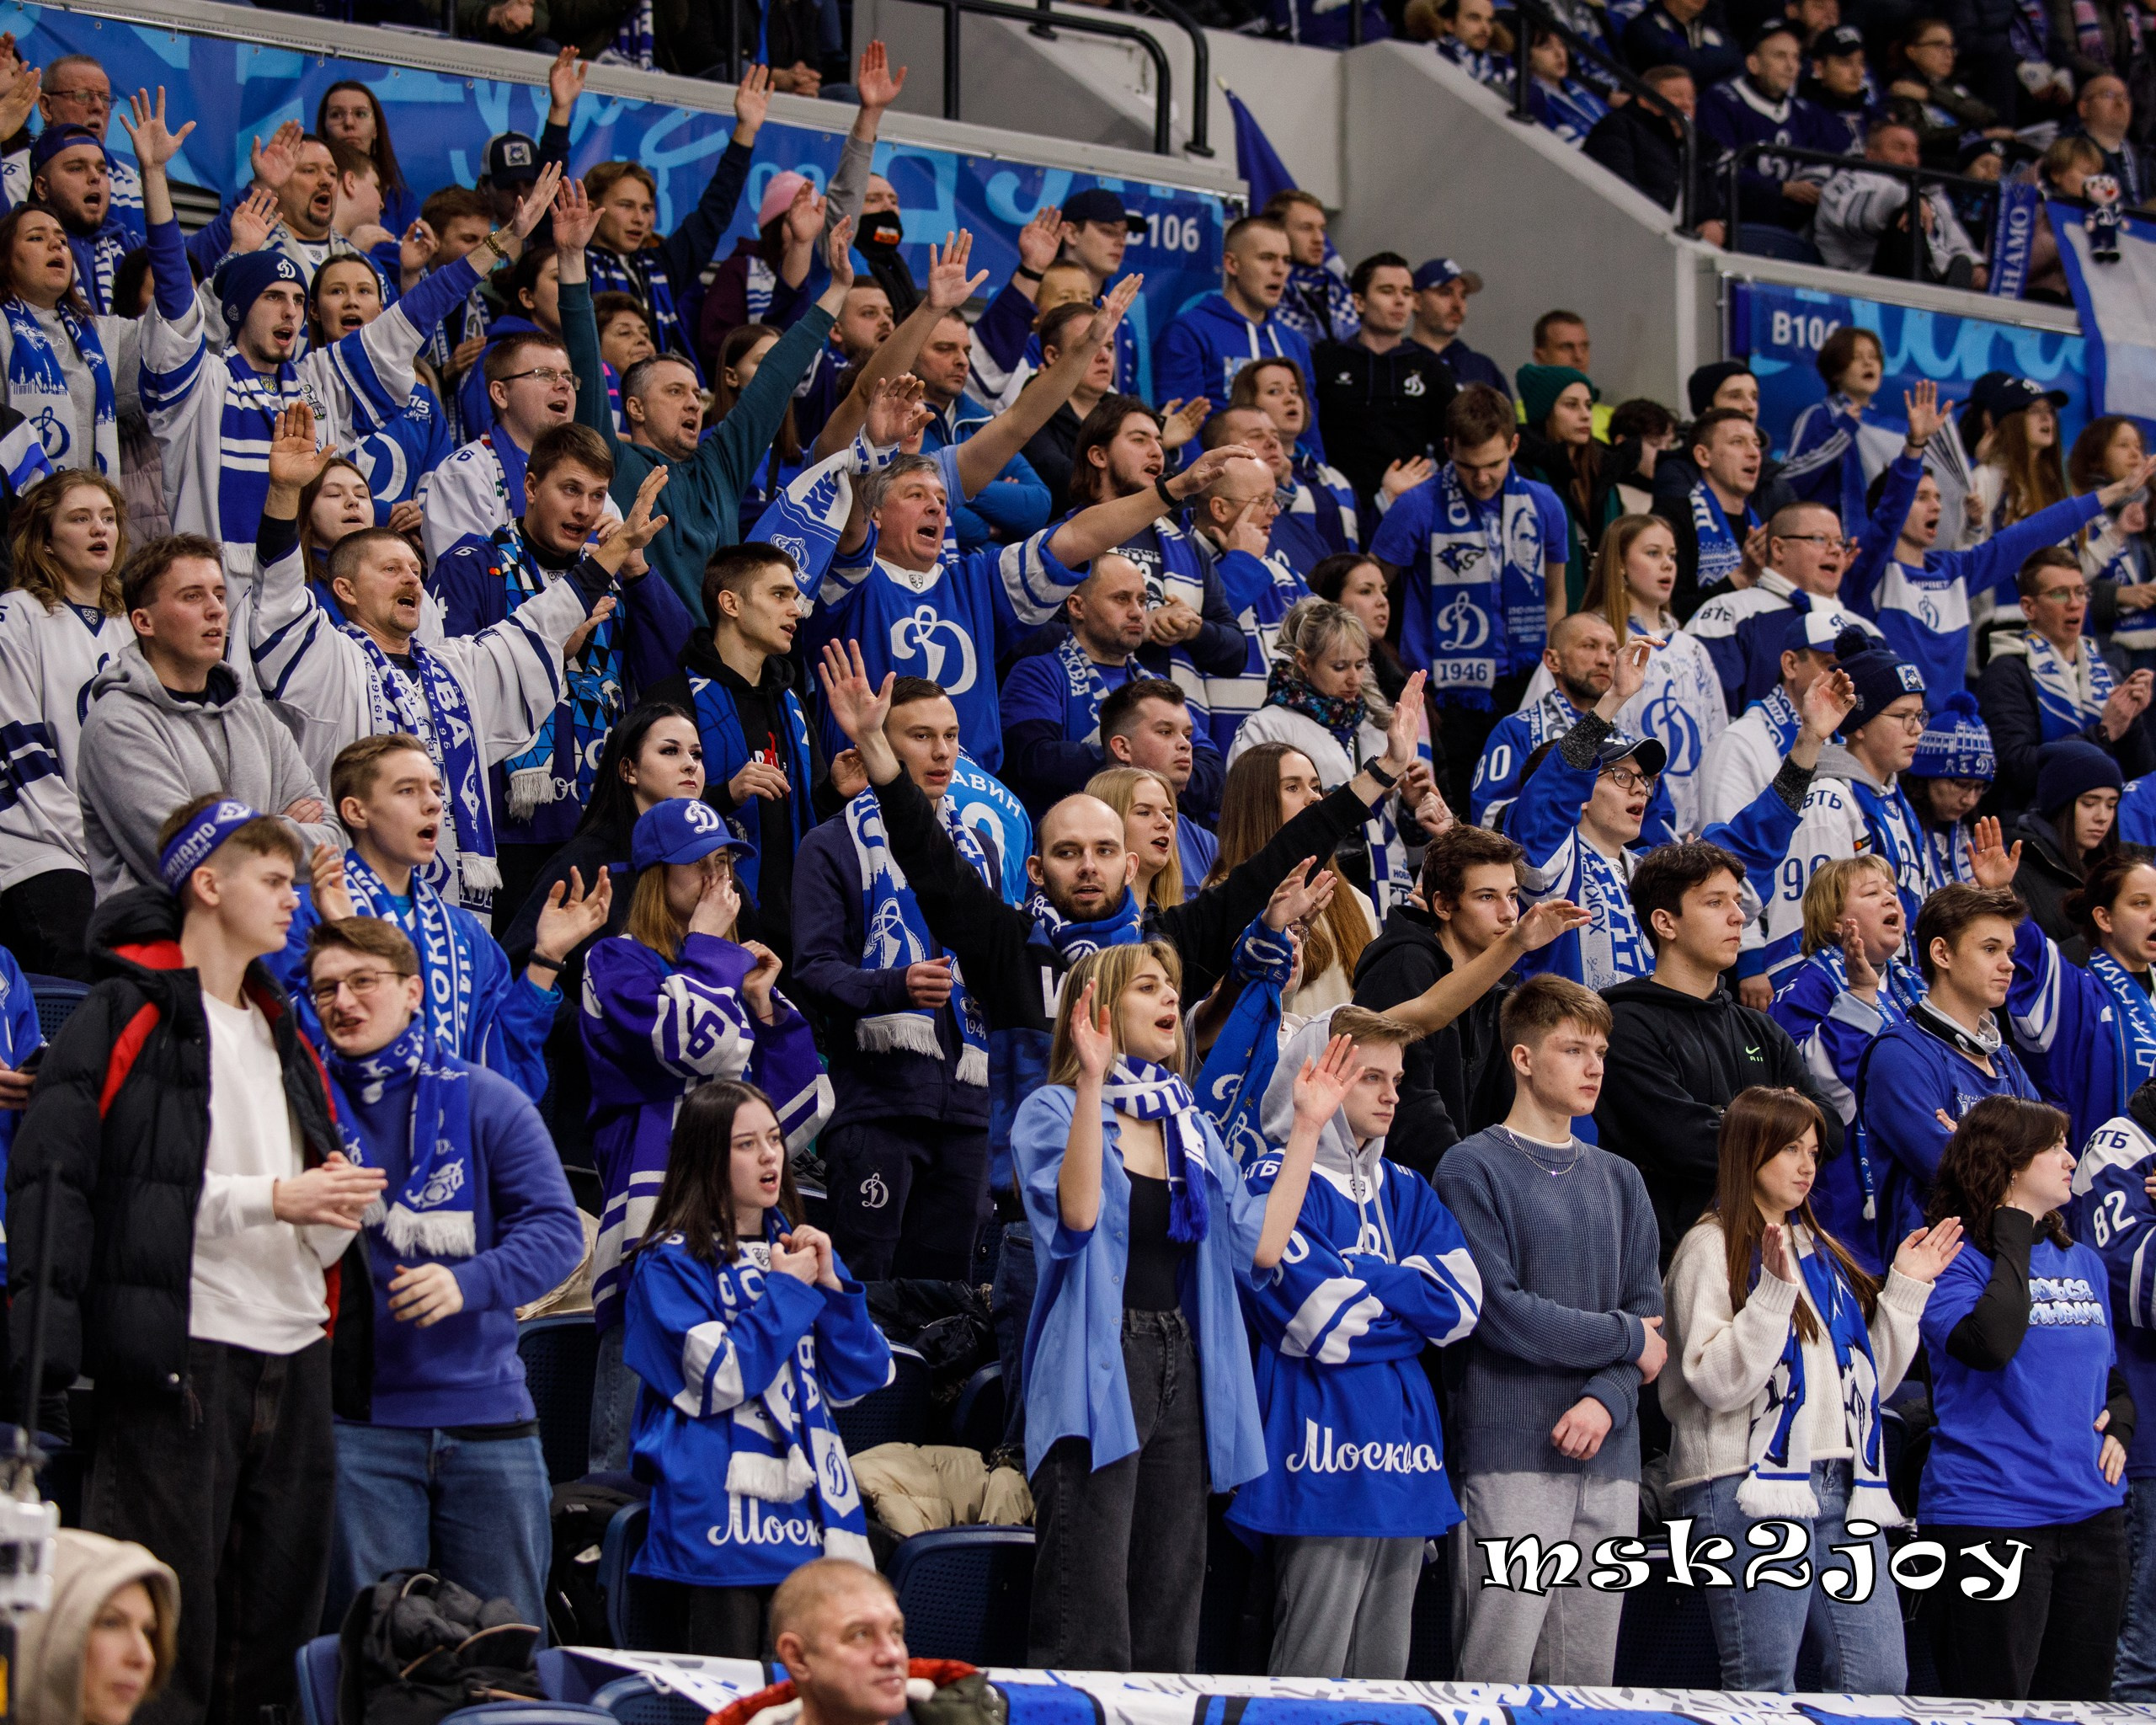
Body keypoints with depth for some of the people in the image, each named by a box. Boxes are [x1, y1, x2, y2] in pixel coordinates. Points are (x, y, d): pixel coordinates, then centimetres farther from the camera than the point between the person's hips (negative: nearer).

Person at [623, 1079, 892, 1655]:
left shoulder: (801, 1249, 16)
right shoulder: (672, 1263, -1)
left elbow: (859, 1380, 11)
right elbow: (717, 1379, -14)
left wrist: (830, 1285, -2)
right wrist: (787, 1291, -8)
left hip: (810, 1511, 5)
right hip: (724, 1516, -5)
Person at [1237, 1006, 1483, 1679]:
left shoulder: (1406, 1194, 18)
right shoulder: (1279, 1182, -4)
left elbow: (1461, 1304, 4)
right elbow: (1322, 1324, -15)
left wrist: (1355, 1284, -5)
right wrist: (1404, 1295, 1)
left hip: (1403, 1452, 7)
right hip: (1325, 1451, -7)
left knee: (1385, 1676, 9)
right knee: (1311, 1675, -8)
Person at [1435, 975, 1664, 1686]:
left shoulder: (1619, 1181, 19)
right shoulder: (1474, 1169, -1)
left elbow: (1647, 1310, 11)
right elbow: (1499, 1313, -10)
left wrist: (1606, 1400, -9)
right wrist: (1624, 1339, -1)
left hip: (1608, 1462, 6)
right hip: (1511, 1456, -6)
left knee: (1587, 1675, 4)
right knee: (1496, 1674, -10)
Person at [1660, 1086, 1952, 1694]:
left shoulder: (1823, 1252, 20)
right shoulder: (1713, 1247, -1)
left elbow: (1869, 1380, 20)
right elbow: (1718, 1382, -14)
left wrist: (1906, 1289, 14)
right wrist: (1775, 1290, -20)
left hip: (1845, 1488, 7)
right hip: (1752, 1491, -7)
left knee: (1880, 1680, 1)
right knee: (1764, 1689, -7)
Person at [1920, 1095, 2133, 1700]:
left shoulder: (2084, 1264, 15)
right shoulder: (1953, 1261, -6)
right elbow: (1991, 1343, -26)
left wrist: (2119, 1425, 3)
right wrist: (2015, 1234, -15)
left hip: (2091, 1512, 7)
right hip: (1990, 1513, -7)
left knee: (2077, 1702, 8)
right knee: (1995, 1711, -4)